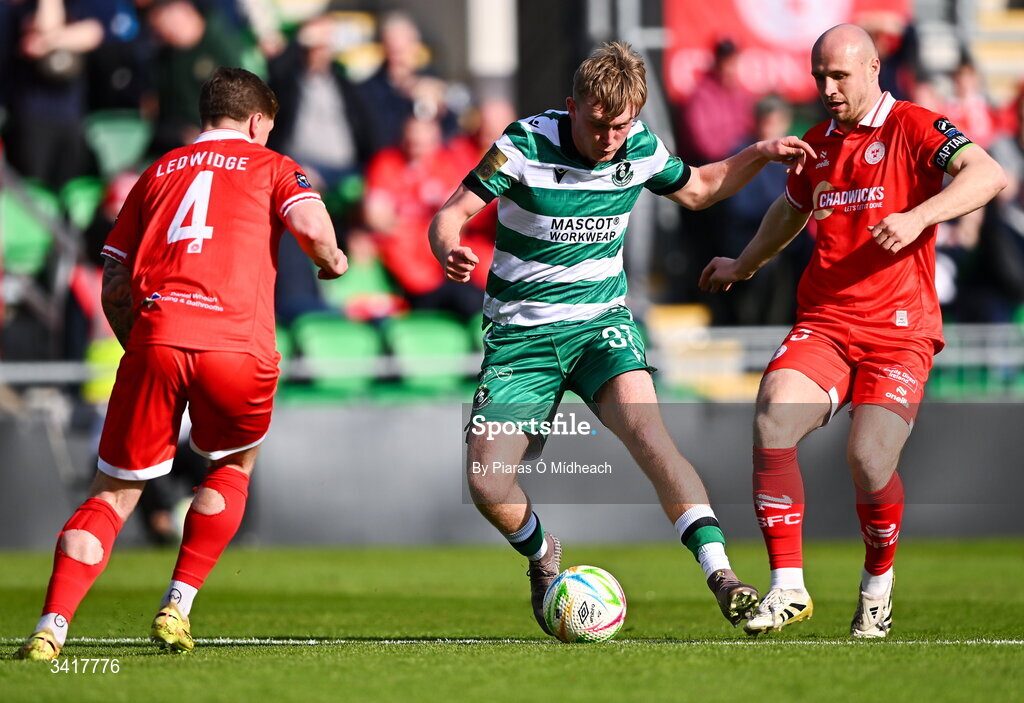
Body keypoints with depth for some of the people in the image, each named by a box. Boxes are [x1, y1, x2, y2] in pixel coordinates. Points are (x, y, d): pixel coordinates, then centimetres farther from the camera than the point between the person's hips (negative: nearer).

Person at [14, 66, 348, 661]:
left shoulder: (158, 172, 26)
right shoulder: (269, 165, 17)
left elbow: (114, 288, 22)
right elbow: (312, 226, -3)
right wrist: (332, 261, 17)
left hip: (155, 338, 2)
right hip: (239, 345, -2)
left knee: (115, 493, 8)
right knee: (234, 468, 26)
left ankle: (51, 628, -9)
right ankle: (177, 608, 17)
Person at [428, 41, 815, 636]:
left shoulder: (640, 150, -2)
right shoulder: (527, 145, -14)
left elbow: (698, 188, 19)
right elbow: (452, 213, -12)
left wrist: (760, 155, 4)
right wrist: (449, 252, -35)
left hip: (602, 321, 1)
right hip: (523, 333, -1)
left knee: (647, 429, -28)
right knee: (484, 479, -11)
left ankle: (720, 574, -35)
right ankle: (542, 555, 23)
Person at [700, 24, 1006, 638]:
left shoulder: (913, 128, -2)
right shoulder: (817, 145, 17)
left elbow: (988, 175, -18)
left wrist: (918, 216, -31)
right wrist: (744, 266, 52)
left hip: (898, 331, -5)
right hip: (823, 325, 5)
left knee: (870, 462, -19)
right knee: (772, 420, -23)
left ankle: (878, 585, 12)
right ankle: (788, 589, -20)